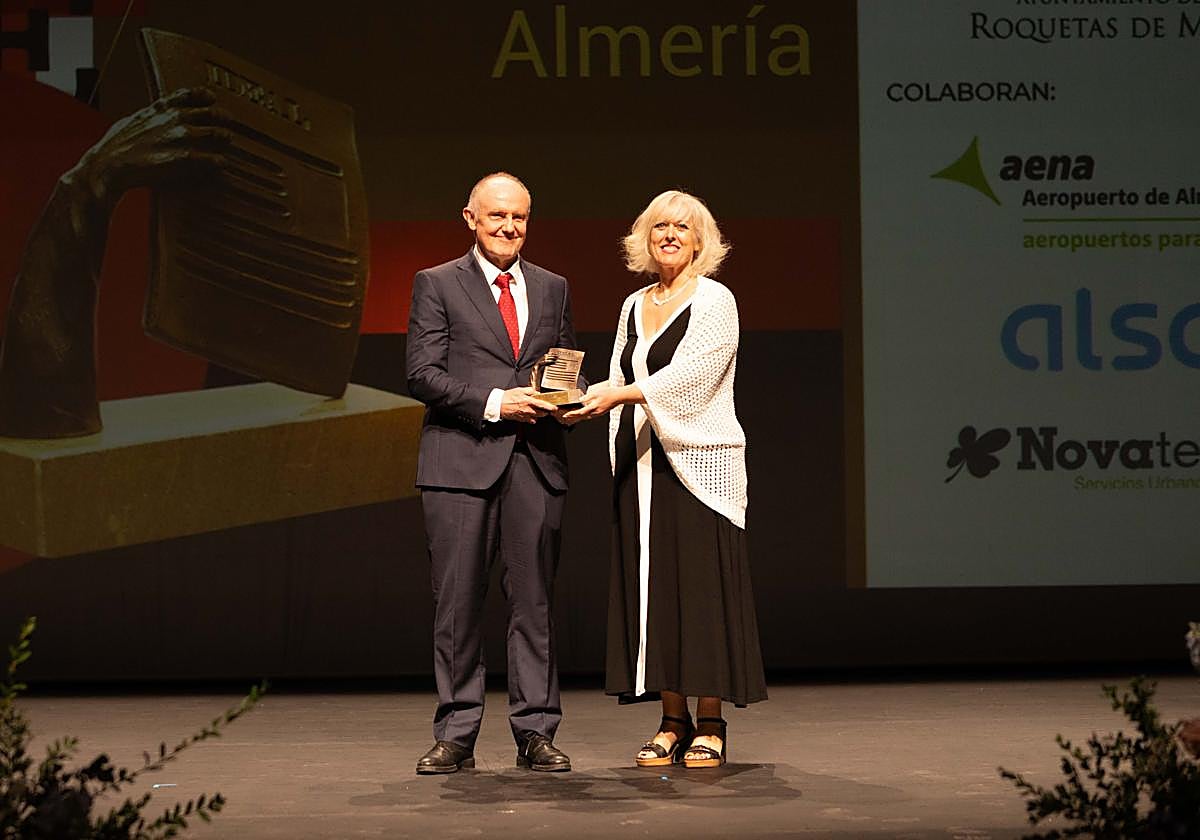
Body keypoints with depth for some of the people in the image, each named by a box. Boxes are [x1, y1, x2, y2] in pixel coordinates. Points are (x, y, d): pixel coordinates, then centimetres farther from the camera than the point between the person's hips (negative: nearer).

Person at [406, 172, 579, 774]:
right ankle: (455, 736, 7)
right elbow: (422, 374, -3)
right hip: (461, 461, -3)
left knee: (533, 600, 3)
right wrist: (493, 403, -14)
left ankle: (535, 734, 9)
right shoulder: (437, 285, 5)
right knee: (457, 603, 0)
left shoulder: (552, 289, 17)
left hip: (536, 461, 3)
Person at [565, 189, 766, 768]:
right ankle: (673, 721, 11)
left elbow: (688, 374, -15)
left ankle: (710, 725, 1)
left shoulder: (715, 302, -3)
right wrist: (584, 398, 1)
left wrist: (619, 394, -24)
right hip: (641, 463, 6)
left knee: (701, 585, -6)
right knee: (652, 587, 4)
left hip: (700, 460, -6)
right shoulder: (634, 307, 17)